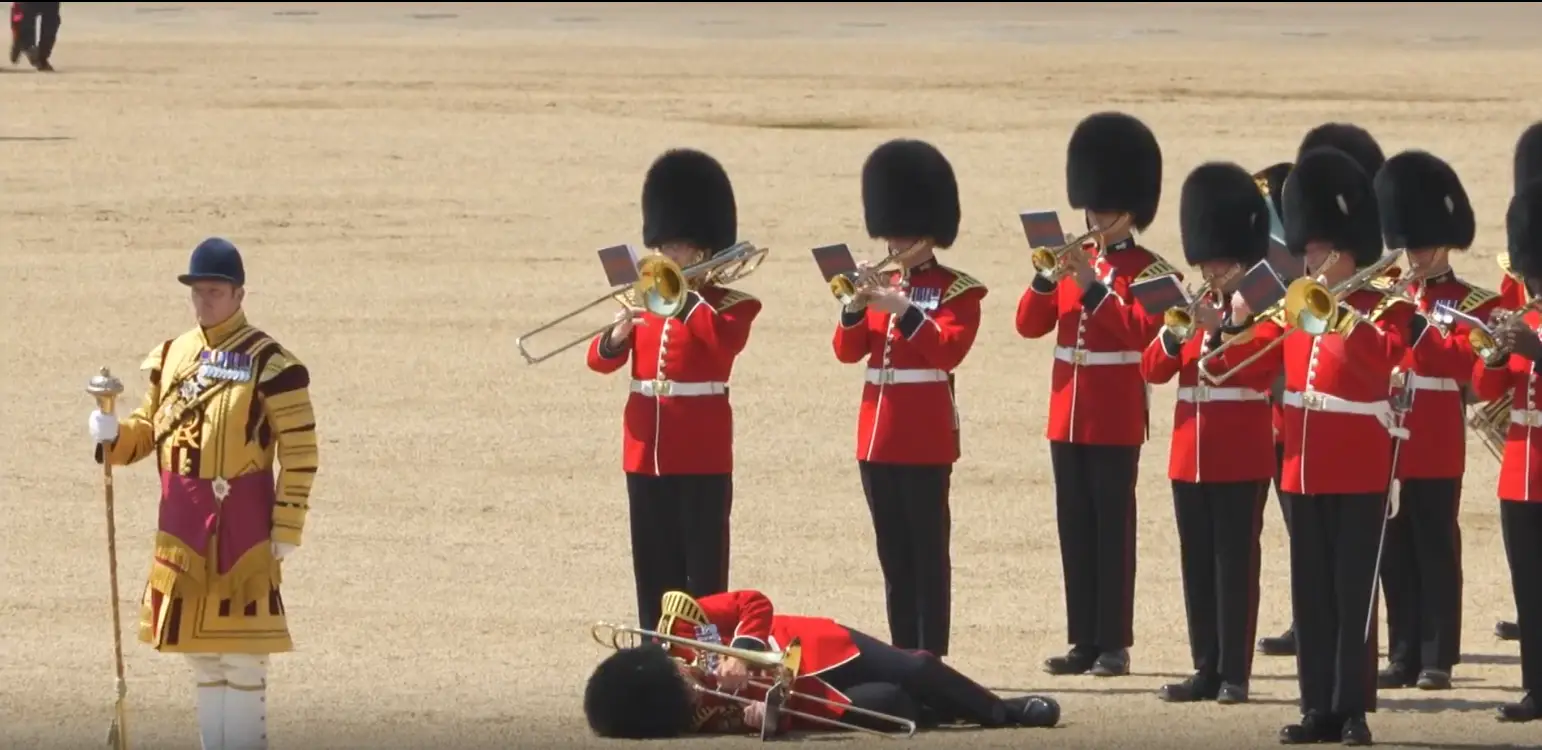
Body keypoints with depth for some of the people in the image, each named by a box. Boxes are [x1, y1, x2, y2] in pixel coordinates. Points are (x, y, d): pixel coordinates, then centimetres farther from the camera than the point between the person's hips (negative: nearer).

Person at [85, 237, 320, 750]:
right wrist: (113, 435, -5)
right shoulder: (172, 356, 10)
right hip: (183, 525, 6)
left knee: (242, 652, -5)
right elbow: (149, 428, 18)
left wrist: (286, 530, -11)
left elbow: (300, 452, -9)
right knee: (201, 652, 12)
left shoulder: (269, 363, -9)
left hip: (243, 523, -6)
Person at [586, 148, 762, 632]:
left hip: (702, 457, -5)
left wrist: (684, 297, -21)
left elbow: (727, 341, -24)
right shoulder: (647, 300, 13)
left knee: (703, 569, -3)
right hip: (646, 453, 5)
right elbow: (601, 360, 8)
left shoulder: (730, 304, -1)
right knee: (654, 572, 8)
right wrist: (616, 338, -14)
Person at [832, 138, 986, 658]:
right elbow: (848, 351, 8)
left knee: (928, 551, -5)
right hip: (877, 435, 6)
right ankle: (902, 653, 13)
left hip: (925, 438, -6)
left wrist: (904, 311, -23)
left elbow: (949, 350, -16)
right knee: (893, 553, 9)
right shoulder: (882, 286, 15)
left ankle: (931, 655, -6)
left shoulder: (957, 291, -2)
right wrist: (855, 308, -10)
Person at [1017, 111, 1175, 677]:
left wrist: (1094, 287, -22)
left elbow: (1142, 330, -18)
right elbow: (1030, 324, 7)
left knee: (1112, 529, -4)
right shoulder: (1073, 264, 14)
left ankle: (1114, 644, -1)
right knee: (1075, 529, 7)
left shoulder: (1150, 272, -3)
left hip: (1116, 421, -6)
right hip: (1068, 415, 6)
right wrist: (1047, 280, -10)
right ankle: (1084, 641, 12)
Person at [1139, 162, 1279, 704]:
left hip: (1241, 460, -6)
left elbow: (1262, 369, -17)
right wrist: (1175, 335, -12)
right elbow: (1153, 371, 6)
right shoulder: (1190, 311, 14)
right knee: (1197, 565, 7)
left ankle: (1234, 673, -2)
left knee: (1235, 564, -4)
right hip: (1191, 454, 6)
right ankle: (1206, 669, 12)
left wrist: (1218, 330, -23)